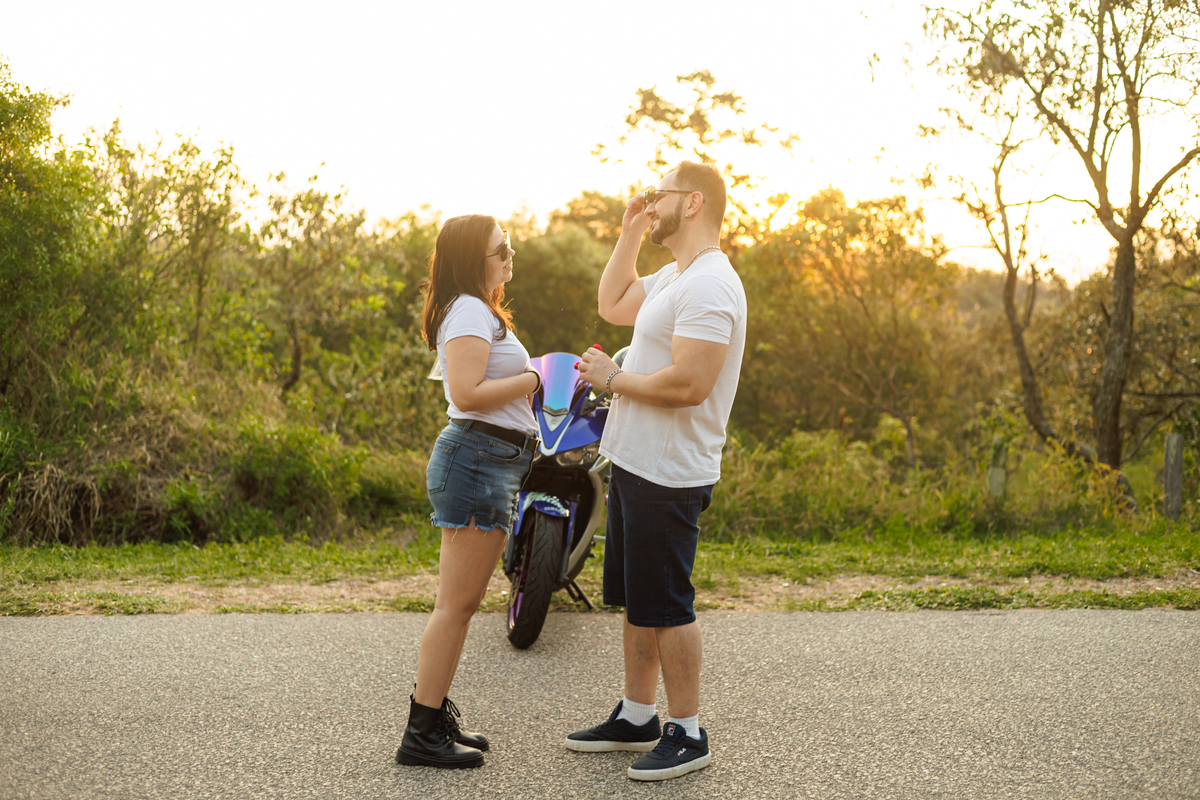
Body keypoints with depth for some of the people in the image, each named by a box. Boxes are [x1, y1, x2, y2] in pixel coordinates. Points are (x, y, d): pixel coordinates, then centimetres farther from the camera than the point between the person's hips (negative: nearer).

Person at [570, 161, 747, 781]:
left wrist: (612, 378, -14)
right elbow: (613, 305, 29)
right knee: (636, 600, 17)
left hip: (668, 474, -10)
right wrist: (630, 234, 17)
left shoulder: (709, 284, -19)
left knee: (666, 605, -3)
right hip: (635, 464, 11)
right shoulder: (675, 277, 14)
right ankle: (636, 717, 29)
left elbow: (688, 384, -28)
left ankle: (687, 733, 9)